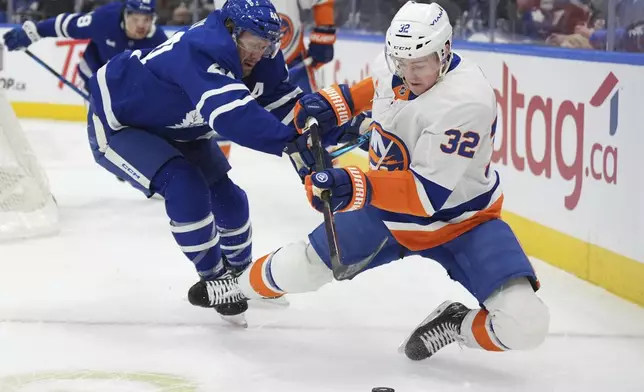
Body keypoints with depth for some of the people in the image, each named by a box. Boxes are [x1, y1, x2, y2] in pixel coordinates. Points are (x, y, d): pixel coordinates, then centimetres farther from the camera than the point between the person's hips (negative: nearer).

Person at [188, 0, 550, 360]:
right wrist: (336, 102, 5)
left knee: (525, 322, -26)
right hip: (391, 212, 6)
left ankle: (456, 325, 5)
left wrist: (358, 186, -49)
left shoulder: (464, 101, -34)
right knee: (303, 266, 8)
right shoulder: (399, 65, -12)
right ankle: (241, 286, 41)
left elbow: (429, 193, -38)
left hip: (463, 222, -5)